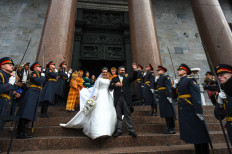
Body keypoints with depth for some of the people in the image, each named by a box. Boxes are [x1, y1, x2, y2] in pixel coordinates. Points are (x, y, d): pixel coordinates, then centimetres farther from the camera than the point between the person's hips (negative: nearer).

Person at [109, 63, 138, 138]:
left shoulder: (127, 78, 17)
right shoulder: (114, 79, 14)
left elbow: (134, 78, 1)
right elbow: (110, 87, 5)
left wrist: (135, 70, -12)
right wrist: (115, 85, -12)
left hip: (126, 99, 0)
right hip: (117, 99, 0)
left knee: (128, 115, 3)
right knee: (118, 115, 6)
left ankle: (131, 130, 9)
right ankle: (118, 130, 14)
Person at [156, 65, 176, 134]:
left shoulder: (166, 77, -4)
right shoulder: (159, 79, 20)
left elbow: (169, 87, -14)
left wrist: (169, 96, -21)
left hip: (166, 97, -8)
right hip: (161, 98, 8)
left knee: (170, 114, -3)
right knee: (165, 114, 10)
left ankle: (172, 129, 5)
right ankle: (169, 128, 18)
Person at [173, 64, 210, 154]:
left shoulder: (190, 80, -8)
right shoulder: (179, 83, 16)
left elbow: (196, 96, -17)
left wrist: (198, 111, -22)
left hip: (191, 110, -8)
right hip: (183, 112, 8)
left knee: (199, 134, 2)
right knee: (193, 134, 16)